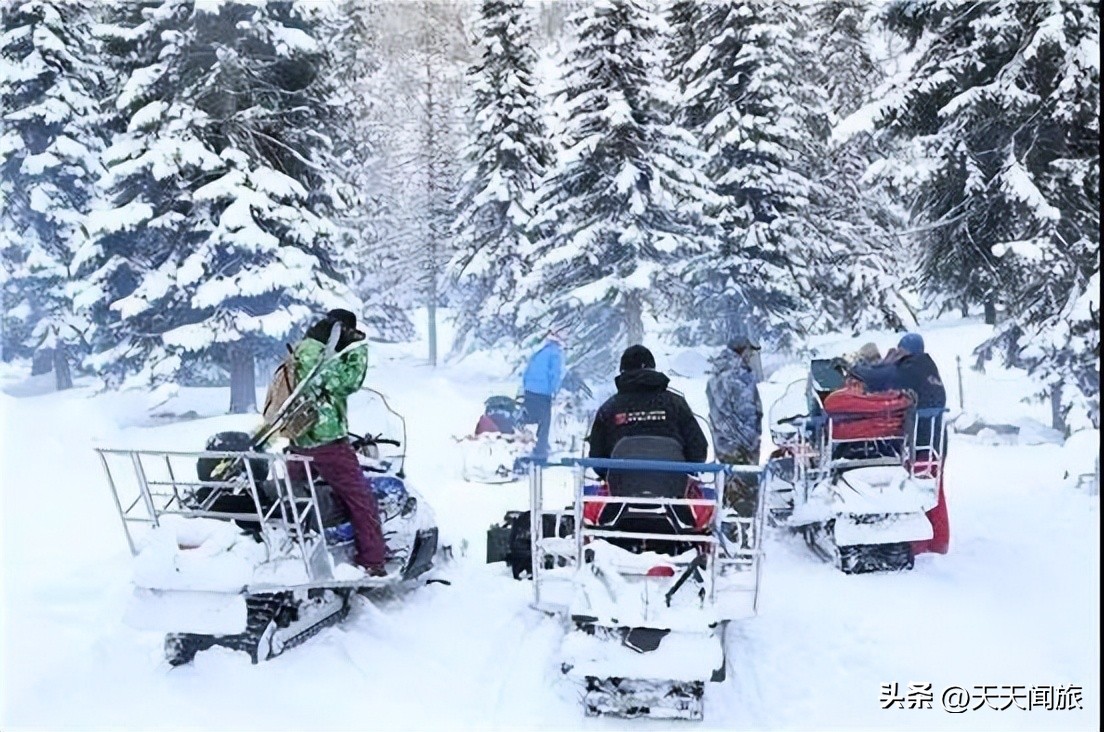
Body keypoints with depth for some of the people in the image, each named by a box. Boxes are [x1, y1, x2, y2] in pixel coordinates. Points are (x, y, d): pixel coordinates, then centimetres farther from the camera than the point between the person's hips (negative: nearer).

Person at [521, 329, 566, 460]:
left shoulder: (538, 351, 15)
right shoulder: (556, 353, -3)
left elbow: (527, 370, 17)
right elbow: (556, 374, -12)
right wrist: (553, 391, -8)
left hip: (529, 391, 6)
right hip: (544, 393, -6)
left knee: (530, 420, 19)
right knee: (544, 423, 1)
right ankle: (540, 451, 0)